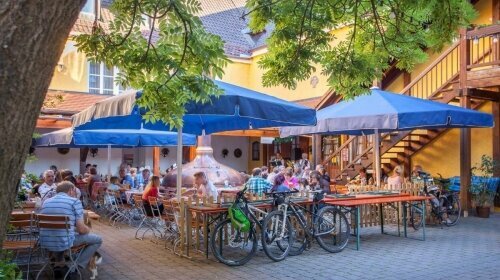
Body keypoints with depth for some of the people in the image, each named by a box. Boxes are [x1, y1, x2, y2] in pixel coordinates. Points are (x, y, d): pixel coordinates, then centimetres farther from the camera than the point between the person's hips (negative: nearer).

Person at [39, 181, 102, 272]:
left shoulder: (46, 202, 12)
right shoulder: (75, 201, -5)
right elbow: (81, 229, -8)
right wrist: (88, 230, 16)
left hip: (45, 243, 6)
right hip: (64, 243, -6)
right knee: (98, 240, 14)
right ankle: (77, 267, 5)